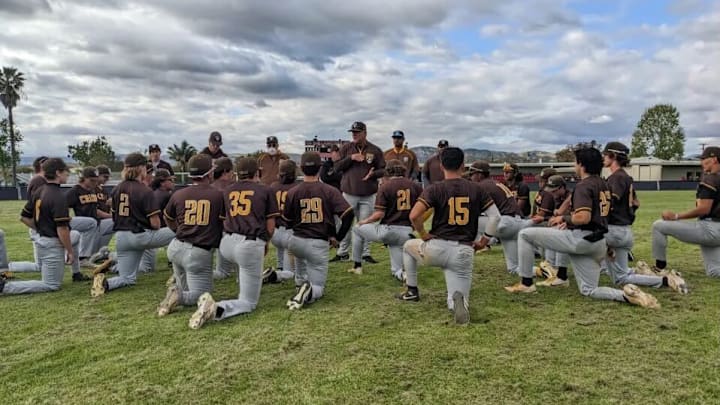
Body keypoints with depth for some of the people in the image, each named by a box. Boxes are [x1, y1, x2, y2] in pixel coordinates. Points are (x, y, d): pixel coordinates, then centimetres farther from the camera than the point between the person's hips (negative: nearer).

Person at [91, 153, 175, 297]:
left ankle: (105, 282, -13)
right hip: (140, 235, -7)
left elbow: (114, 217, 15)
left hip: (120, 238, 7)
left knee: (127, 279, 17)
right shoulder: (145, 191, -13)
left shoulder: (117, 189, 7)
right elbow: (155, 224, -14)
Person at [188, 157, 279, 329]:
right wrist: (264, 243, 23)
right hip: (251, 245, -5)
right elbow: (270, 225, 5)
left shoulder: (228, 191, 15)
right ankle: (217, 309, -26)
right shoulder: (265, 190, 7)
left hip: (226, 244, 5)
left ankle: (244, 287, 46)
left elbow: (225, 221, 17)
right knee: (248, 303, 0)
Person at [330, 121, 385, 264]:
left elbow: (383, 170, 4)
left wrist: (373, 174, -16)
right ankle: (342, 252, 17)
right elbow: (337, 167, 0)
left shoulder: (375, 150, 2)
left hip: (368, 195, 0)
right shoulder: (346, 148, 4)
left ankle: (366, 253, 17)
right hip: (349, 193, 1)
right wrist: (351, 158, -13)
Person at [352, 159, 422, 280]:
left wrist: (365, 221, 5)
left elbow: (379, 214, -13)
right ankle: (401, 274, -18)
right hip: (406, 232, 4)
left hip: (387, 230, -4)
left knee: (357, 228, 23)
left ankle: (357, 265, 22)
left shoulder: (385, 186, -8)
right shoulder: (415, 186, 5)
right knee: (396, 271, 17)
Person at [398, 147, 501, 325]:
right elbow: (495, 216, 4)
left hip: (437, 249, -2)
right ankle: (458, 298, -26)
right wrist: (484, 241, 12)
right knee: (457, 302, 11)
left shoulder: (435, 189, -4)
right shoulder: (476, 189, 6)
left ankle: (412, 291, 30)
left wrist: (424, 235, 0)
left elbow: (414, 215, -16)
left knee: (409, 246, 32)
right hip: (464, 253, 2)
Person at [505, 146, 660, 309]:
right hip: (598, 243, 9)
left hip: (582, 239, -9)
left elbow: (583, 217, -25)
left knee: (525, 234, -5)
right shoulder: (602, 184, 17)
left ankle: (526, 283, -2)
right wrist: (570, 221, 19)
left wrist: (564, 218, -7)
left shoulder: (583, 185, -12)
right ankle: (627, 294, -5)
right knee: (589, 290, 18)